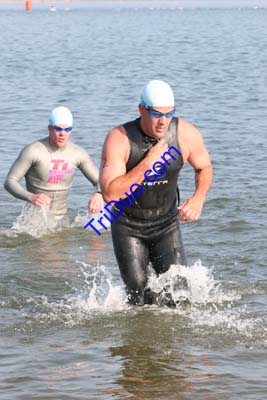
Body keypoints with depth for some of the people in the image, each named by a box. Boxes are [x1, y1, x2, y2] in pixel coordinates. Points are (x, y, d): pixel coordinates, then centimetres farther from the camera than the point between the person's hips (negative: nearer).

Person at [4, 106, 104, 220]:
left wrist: (99, 195, -22)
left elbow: (100, 181, 4)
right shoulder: (33, 151, -13)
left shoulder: (78, 153, -2)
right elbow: (9, 182, -13)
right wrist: (30, 197, -34)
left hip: (60, 219, 3)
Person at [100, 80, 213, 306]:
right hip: (128, 227, -2)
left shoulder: (185, 134, -13)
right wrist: (147, 163, -33)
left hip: (167, 225, 2)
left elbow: (204, 167, 7)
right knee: (139, 296, -5)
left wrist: (199, 198, -12)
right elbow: (109, 193, -29)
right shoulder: (119, 139, -22)